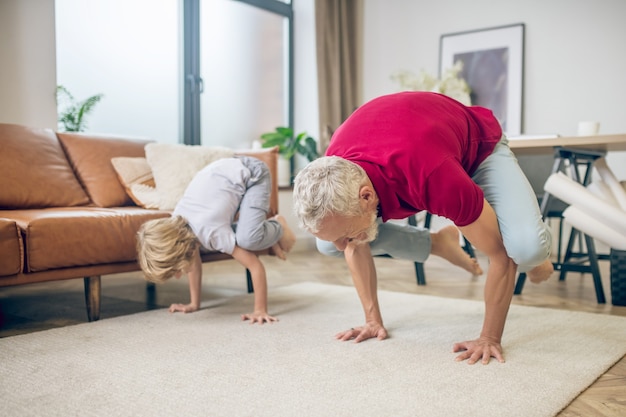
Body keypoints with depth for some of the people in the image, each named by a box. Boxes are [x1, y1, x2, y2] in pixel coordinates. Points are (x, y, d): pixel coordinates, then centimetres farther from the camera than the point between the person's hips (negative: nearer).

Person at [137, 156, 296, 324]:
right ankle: (266, 231, 14)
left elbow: (256, 266, -31)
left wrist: (260, 311, -30)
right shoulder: (175, 227, -13)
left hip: (252, 173, -7)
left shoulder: (212, 232, -34)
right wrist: (194, 304, 6)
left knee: (248, 238, -28)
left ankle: (277, 229, 2)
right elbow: (195, 261, 4)